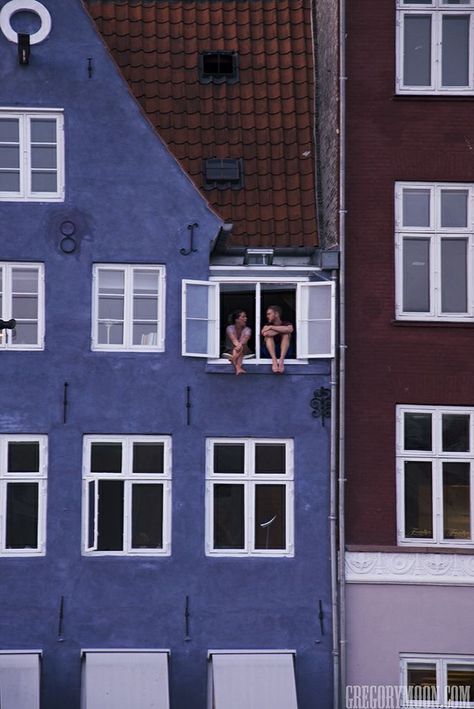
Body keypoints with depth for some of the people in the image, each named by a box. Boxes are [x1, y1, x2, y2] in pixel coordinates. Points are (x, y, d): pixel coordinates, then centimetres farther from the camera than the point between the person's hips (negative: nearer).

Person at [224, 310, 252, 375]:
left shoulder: (247, 329, -6)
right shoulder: (230, 328, -10)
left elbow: (245, 339, -27)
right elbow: (234, 339, -29)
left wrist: (240, 345, -47)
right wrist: (238, 345, -50)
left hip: (244, 351, 2)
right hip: (230, 350, -2)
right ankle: (238, 368, -44)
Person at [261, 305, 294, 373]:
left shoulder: (286, 324, 2)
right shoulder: (268, 325, 4)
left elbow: (290, 329, -25)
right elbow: (265, 333, -22)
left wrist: (272, 327, -20)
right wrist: (281, 330, -17)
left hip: (284, 351, -1)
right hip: (270, 351, 1)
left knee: (286, 334, -22)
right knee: (269, 335, -21)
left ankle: (281, 361, -40)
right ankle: (274, 361, -40)